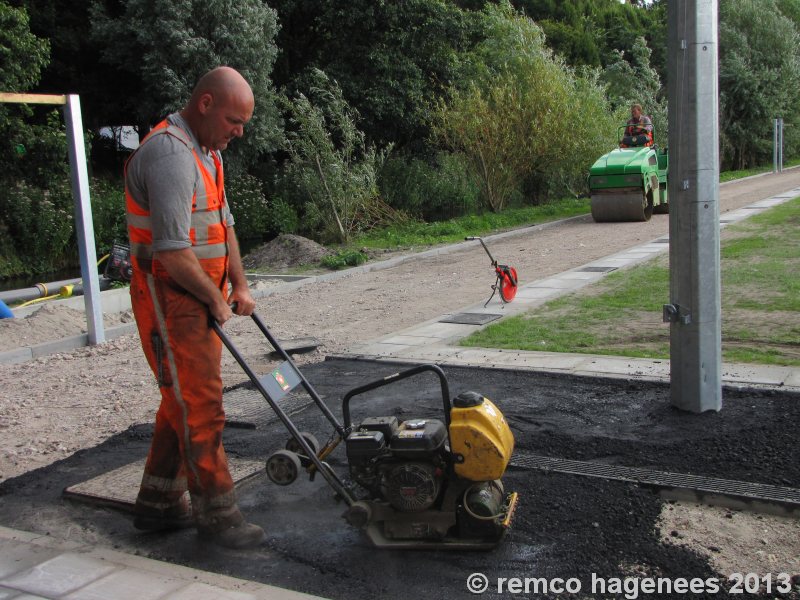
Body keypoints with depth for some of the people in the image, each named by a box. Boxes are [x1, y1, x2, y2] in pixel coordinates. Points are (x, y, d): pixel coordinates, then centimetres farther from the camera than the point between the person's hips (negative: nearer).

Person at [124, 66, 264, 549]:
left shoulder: (208, 152, 14)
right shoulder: (170, 154, -20)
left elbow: (223, 224, 18)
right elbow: (172, 251, -26)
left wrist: (239, 286, 7)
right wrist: (216, 299, -13)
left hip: (200, 297, 10)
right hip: (170, 300, -10)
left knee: (184, 402, 16)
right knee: (200, 407, -5)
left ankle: (160, 503, 28)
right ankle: (217, 512, 7)